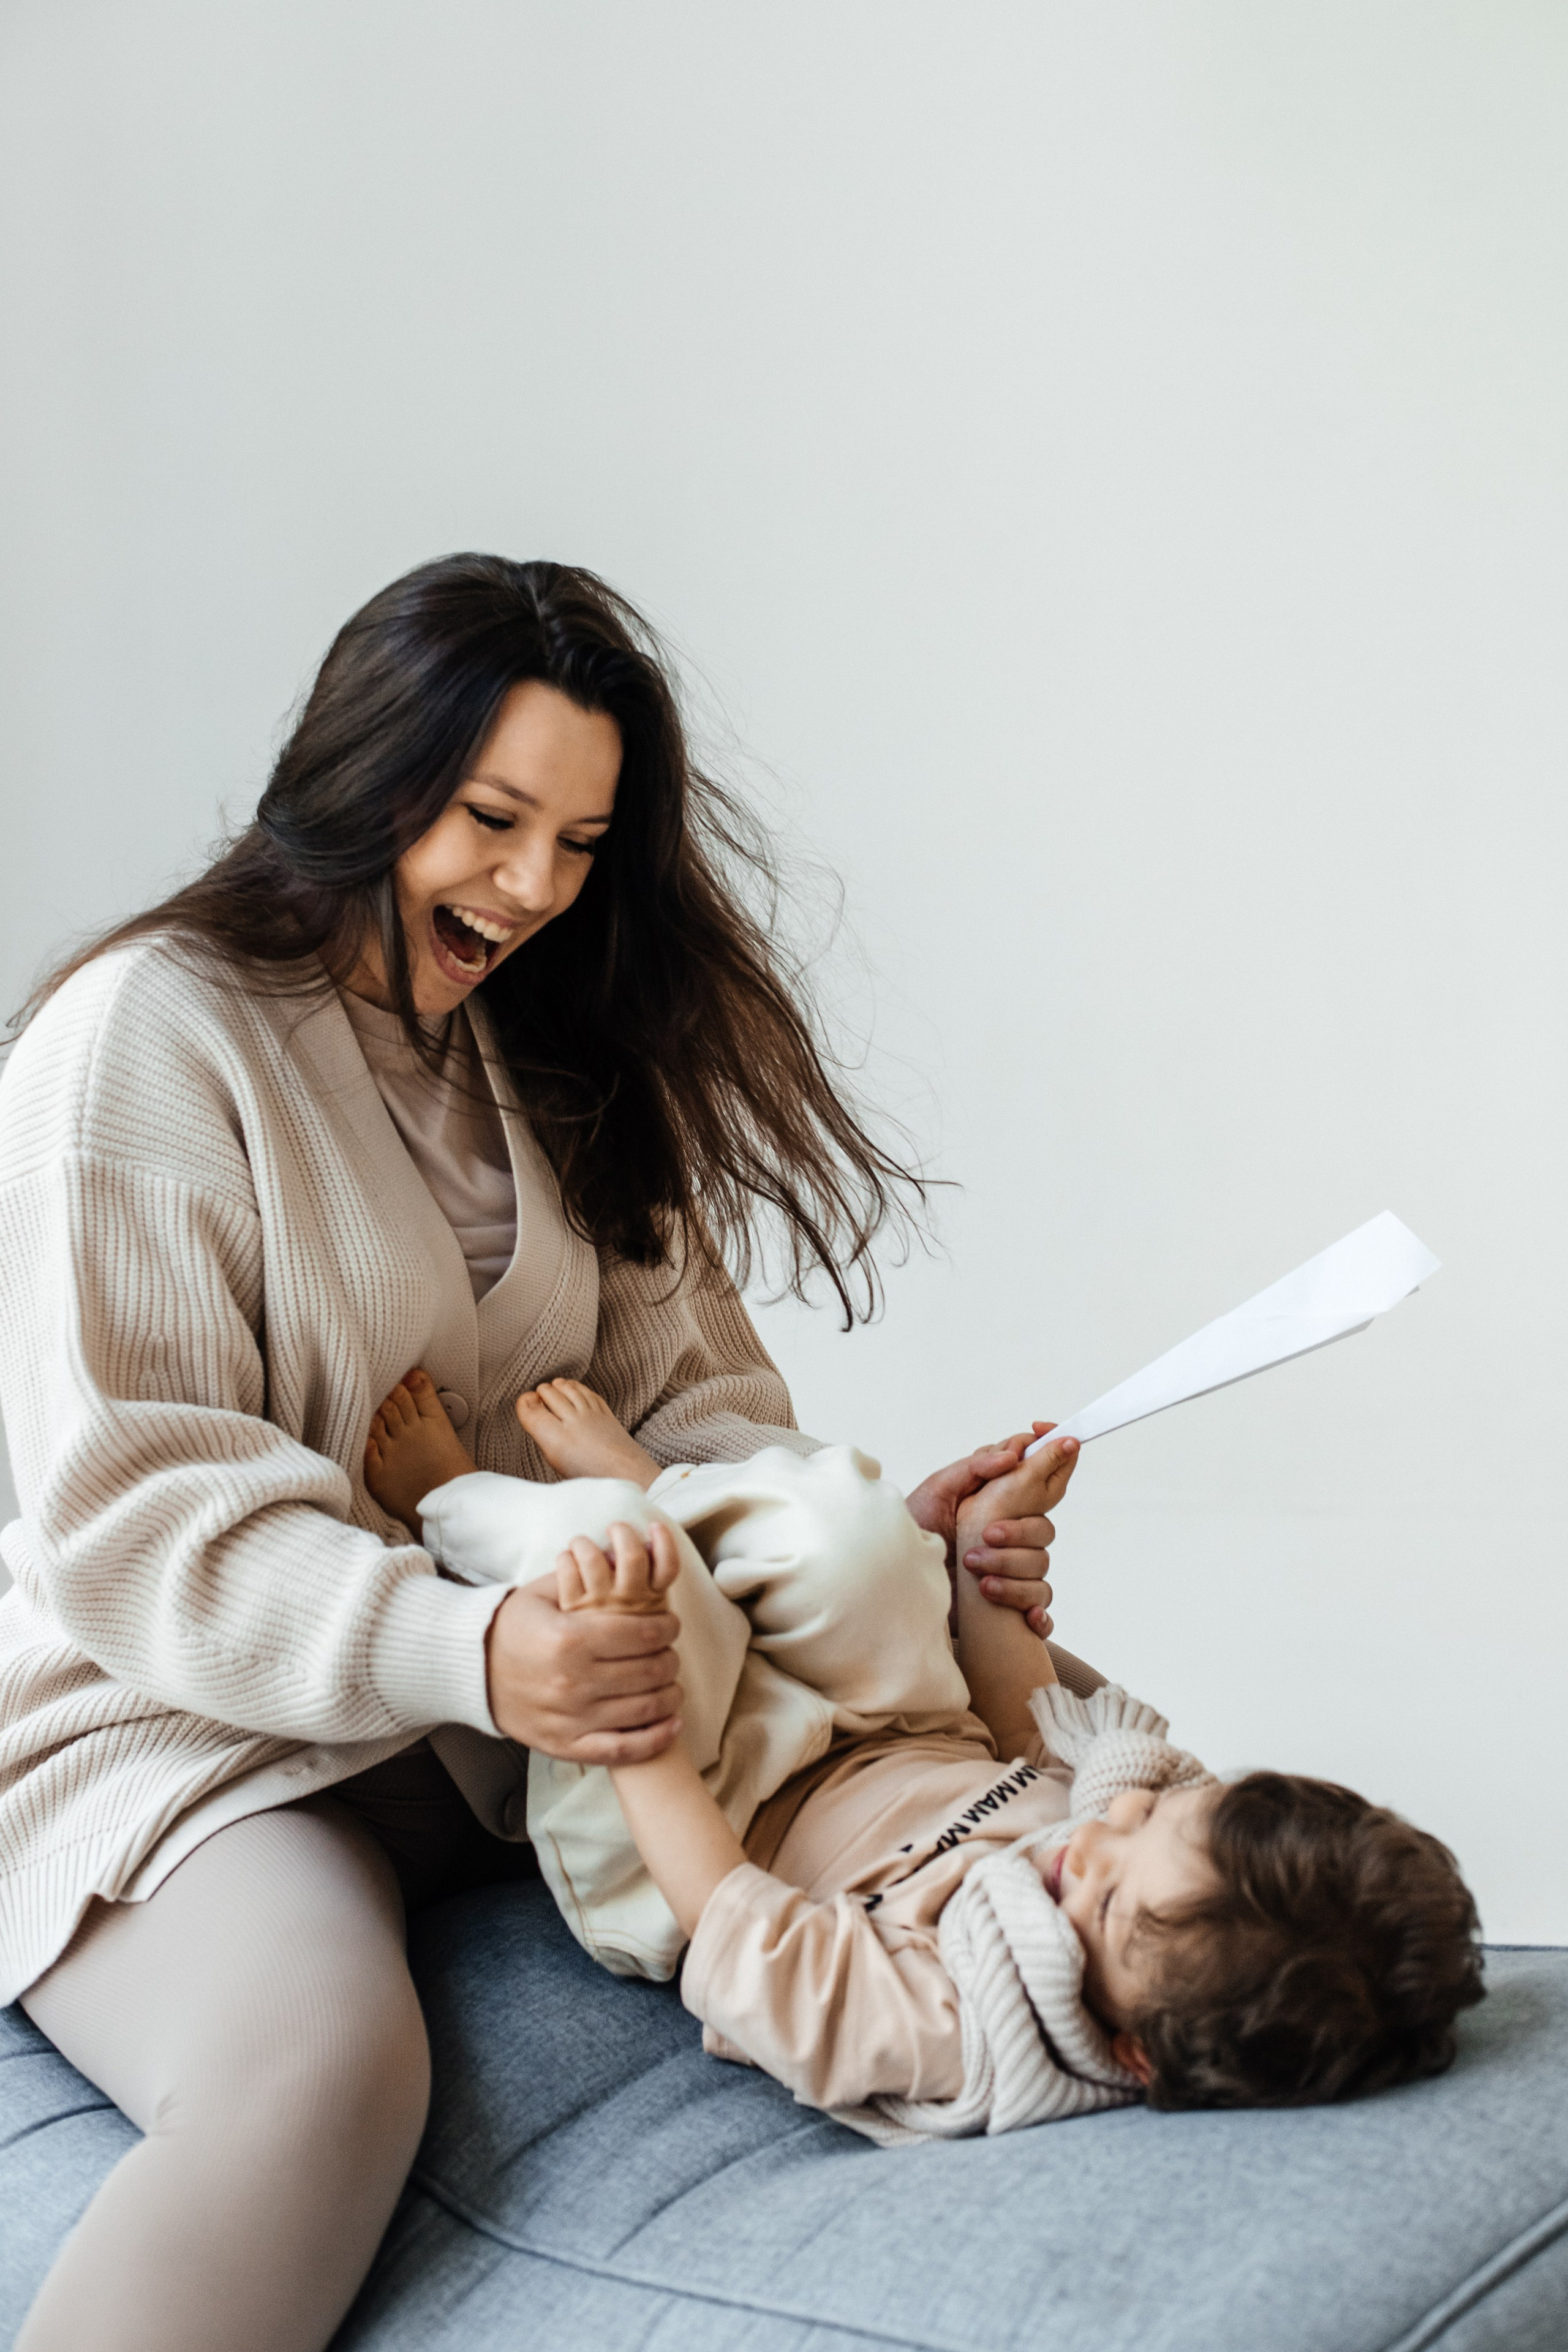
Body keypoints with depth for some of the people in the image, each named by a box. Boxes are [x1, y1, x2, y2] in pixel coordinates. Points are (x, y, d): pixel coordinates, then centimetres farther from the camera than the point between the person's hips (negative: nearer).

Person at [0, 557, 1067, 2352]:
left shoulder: (548, 1058, 14)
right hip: (181, 1731, -6)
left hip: (520, 1726, 7)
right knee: (320, 2064, -38)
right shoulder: (147, 1036, -10)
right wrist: (462, 1651, -32)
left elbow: (675, 1392, 9)